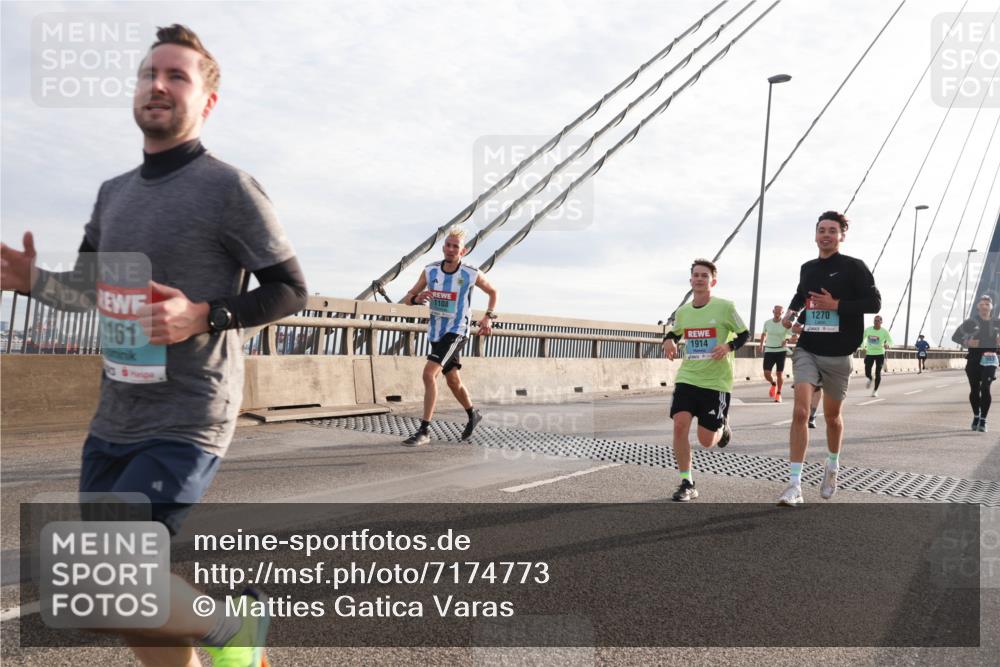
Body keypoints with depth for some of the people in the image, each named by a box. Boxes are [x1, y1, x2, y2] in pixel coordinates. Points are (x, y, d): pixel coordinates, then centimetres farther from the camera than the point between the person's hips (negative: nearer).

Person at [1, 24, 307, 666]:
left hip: (187, 427, -7)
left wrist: (205, 316, -21)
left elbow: (291, 291, -7)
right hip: (114, 422, 7)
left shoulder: (229, 187, -8)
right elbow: (89, 288, 22)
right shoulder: (114, 192, 12)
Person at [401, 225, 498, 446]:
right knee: (453, 380, 19)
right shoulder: (430, 271, -5)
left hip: (456, 332, -5)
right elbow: (407, 298, 0)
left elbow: (493, 292, 7)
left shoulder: (472, 275, -12)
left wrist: (489, 317, -4)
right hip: (436, 332, 5)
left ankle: (424, 430, -15)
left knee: (429, 373, -21)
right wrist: (417, 298, -22)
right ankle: (473, 415, 44)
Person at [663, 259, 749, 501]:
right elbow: (674, 332, 23)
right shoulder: (682, 311, 5)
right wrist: (669, 340, 0)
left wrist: (729, 346, -18)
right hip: (687, 378, 3)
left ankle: (722, 426, 39)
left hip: (717, 381, -3)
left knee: (706, 441, 0)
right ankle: (686, 483, -3)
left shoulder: (725, 307, -7)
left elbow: (744, 334, 2)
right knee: (680, 425, -17)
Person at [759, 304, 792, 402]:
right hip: (769, 350, 2)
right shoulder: (767, 323, 5)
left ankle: (778, 394, 19)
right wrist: (761, 345, 16)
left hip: (781, 351, -2)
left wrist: (787, 340, -26)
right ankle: (773, 384, 27)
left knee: (780, 374, 1)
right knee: (766, 374, -7)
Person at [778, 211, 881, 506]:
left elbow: (874, 302, -11)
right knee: (800, 412, -14)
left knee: (832, 415, 14)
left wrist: (836, 305, -19)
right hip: (807, 350, 2)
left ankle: (832, 466, 43)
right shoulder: (807, 268, 9)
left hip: (838, 354, -2)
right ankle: (794, 485, -15)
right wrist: (791, 312, 8)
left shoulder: (853, 267, -5)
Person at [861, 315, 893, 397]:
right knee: (867, 373, -3)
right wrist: (863, 347, -1)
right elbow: (862, 338, 13)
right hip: (869, 353, 2)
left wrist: (887, 345, -30)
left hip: (880, 354, -2)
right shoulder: (868, 330, -2)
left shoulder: (884, 332, -8)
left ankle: (875, 390, 12)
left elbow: (890, 342, -7)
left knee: (878, 373, -4)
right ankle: (870, 380, 35)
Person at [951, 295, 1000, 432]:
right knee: (974, 390, 8)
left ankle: (983, 421, -6)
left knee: (985, 389, -13)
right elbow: (955, 336, 4)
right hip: (974, 359, 0)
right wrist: (966, 342, -14)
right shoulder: (971, 322, 2)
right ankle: (976, 417, 29)